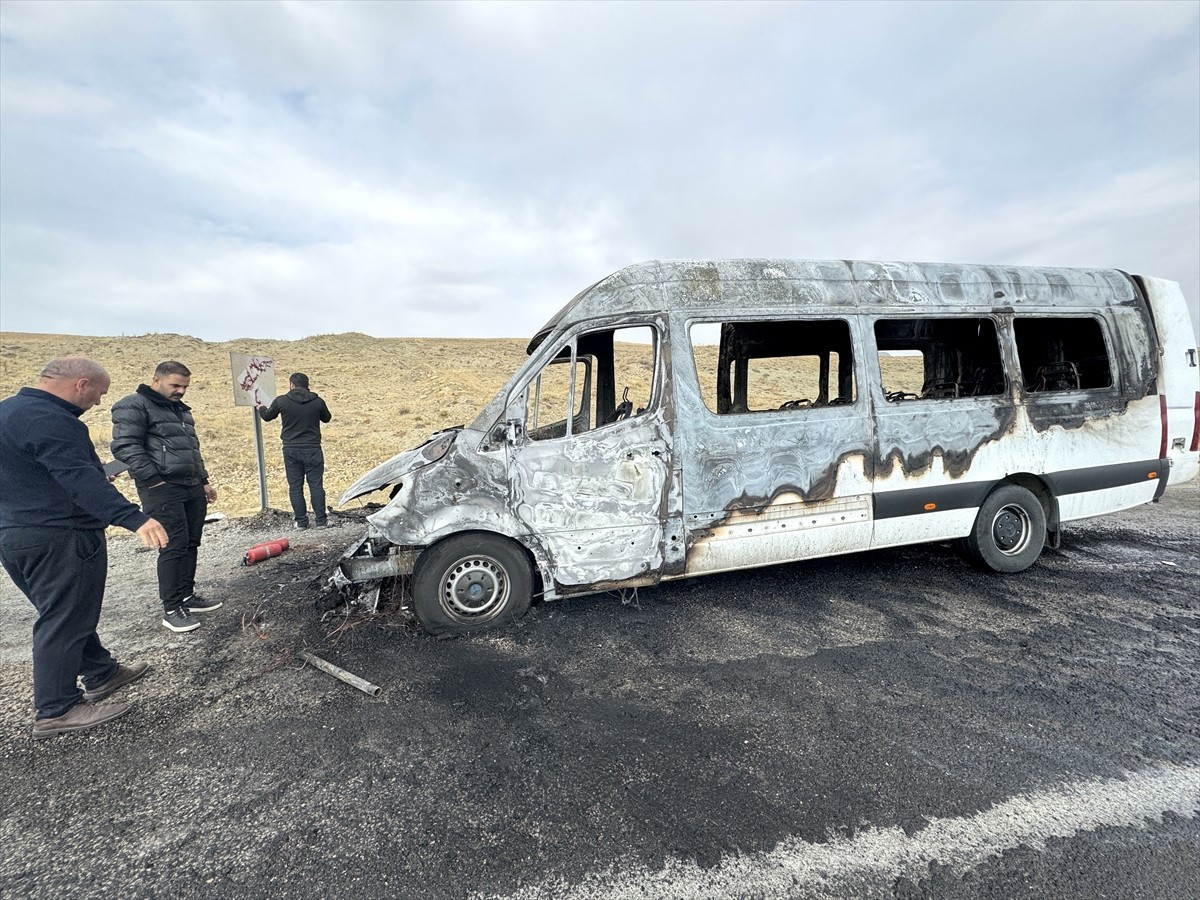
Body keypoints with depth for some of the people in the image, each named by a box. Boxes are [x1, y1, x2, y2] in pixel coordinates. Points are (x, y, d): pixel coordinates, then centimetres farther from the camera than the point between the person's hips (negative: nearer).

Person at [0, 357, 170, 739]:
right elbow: (81, 479, -34)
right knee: (64, 620, 0)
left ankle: (101, 674, 34)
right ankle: (56, 711, 10)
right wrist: (134, 518, -44)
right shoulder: (48, 420, -21)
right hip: (58, 539, -11)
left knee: (67, 613, 20)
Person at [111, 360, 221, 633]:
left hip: (193, 488, 8)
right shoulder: (133, 406, -6)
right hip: (162, 489, -8)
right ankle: (171, 609, 2)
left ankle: (187, 596, 23)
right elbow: (125, 447, -16)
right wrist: (155, 480, -19)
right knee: (174, 547, -8)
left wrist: (204, 481, 22)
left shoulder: (181, 409, 21)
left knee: (191, 544, 11)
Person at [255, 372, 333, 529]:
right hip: (312, 449, 0)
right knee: (316, 485, 4)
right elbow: (327, 418, 15)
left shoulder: (281, 401, -4)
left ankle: (301, 521, 12)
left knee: (295, 486, 8)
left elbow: (267, 416, 14)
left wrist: (260, 408, 36)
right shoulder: (317, 401, -4)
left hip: (291, 450, 0)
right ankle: (321, 520, 6)